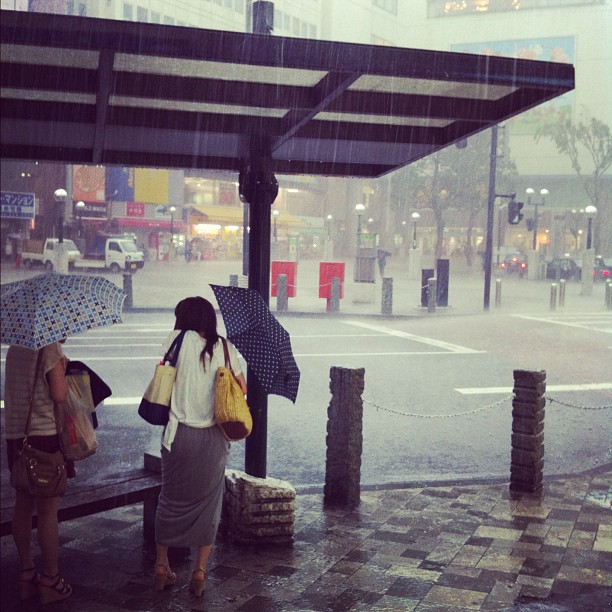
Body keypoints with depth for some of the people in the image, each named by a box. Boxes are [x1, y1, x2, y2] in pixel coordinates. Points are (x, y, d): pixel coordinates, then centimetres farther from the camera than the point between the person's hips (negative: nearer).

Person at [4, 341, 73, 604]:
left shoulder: (15, 347, 11)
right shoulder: (52, 348, -13)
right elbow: (60, 395, -18)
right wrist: (63, 367, -1)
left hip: (14, 434, 7)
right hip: (45, 434, -7)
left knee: (23, 506, 13)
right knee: (48, 510, 1)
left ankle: (27, 573, 21)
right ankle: (50, 579, 9)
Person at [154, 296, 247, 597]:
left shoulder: (178, 339, -2)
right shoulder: (224, 347, 2)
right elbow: (242, 388, 2)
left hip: (180, 434, -1)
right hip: (214, 438, 1)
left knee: (171, 500, 15)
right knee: (208, 503, 12)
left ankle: (162, 566, 22)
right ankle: (199, 572, 13)